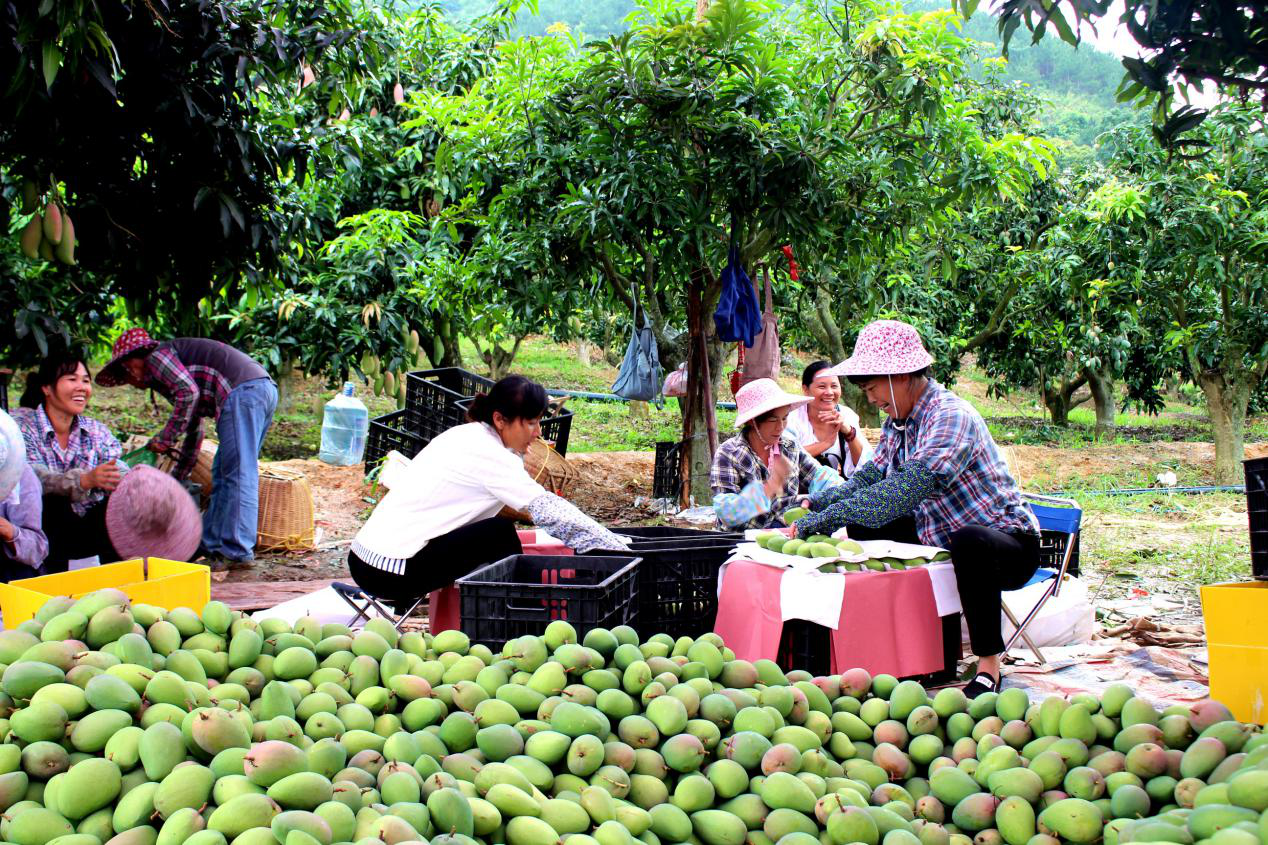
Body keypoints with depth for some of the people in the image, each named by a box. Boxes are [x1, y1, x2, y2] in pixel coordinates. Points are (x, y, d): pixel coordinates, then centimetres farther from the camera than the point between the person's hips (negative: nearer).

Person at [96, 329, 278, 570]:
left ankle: (237, 552, -13)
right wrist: (177, 476, 47)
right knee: (222, 475, 14)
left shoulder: (157, 356, 7)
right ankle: (213, 545, 14)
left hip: (242, 391, -10)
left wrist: (164, 439, -3)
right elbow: (194, 430, 40)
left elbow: (189, 392, -12)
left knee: (238, 476, -11)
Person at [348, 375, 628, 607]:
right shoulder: (489, 456, -13)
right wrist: (620, 549, -14)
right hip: (392, 574, -9)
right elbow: (549, 511, -16)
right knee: (501, 533, -6)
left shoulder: (464, 435, 13)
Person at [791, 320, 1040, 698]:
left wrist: (828, 517, -39)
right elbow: (870, 478, 9)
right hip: (942, 540, 9)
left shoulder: (951, 416, -24)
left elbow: (912, 486, -37)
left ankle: (988, 668, -28)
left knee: (969, 542, -40)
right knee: (864, 527, 6)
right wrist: (817, 504, -10)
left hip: (1008, 543, -9)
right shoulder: (898, 423, 4)